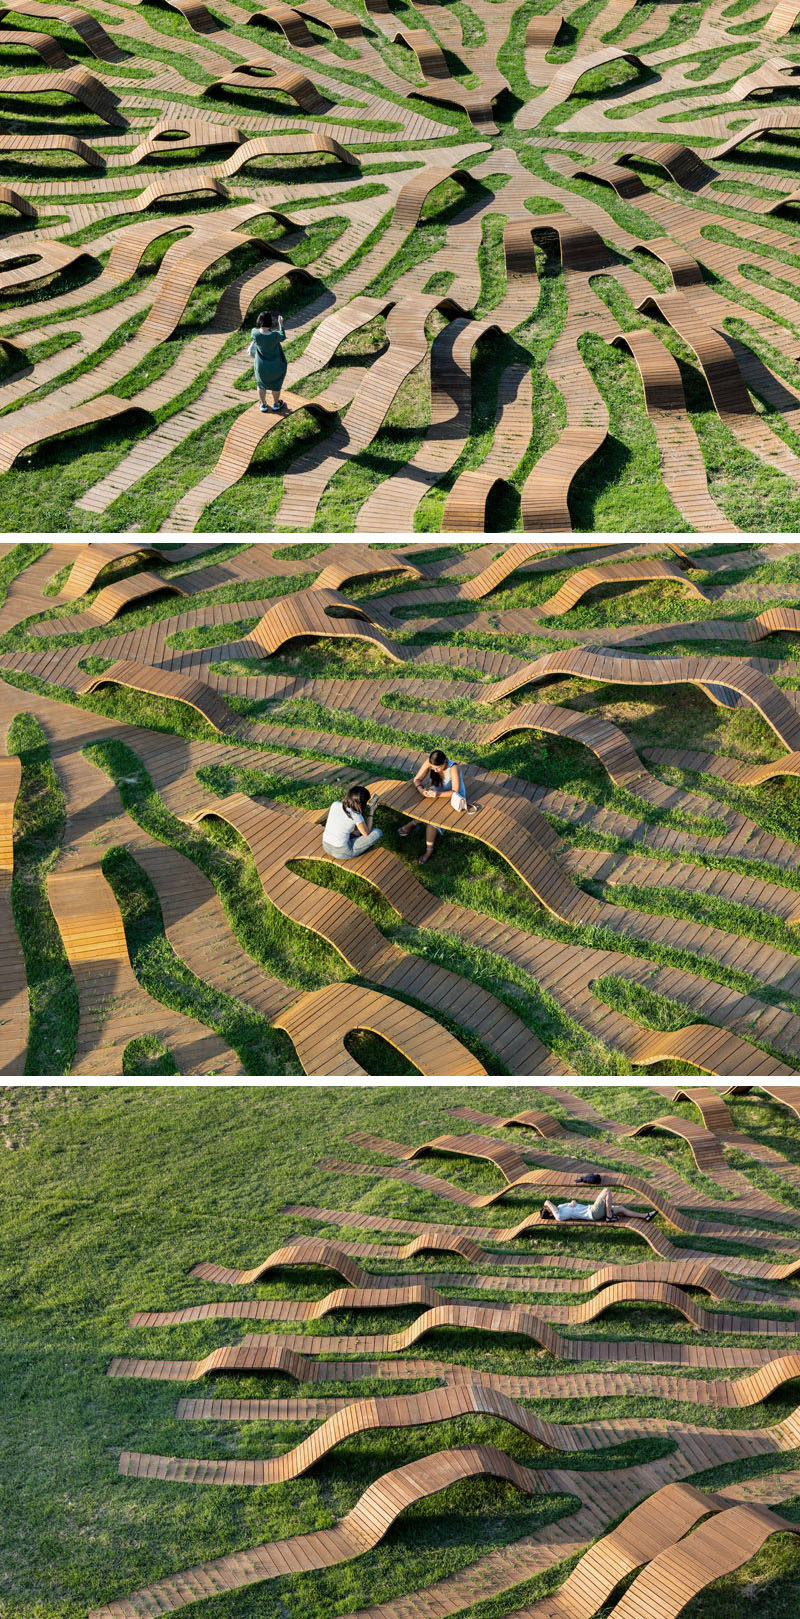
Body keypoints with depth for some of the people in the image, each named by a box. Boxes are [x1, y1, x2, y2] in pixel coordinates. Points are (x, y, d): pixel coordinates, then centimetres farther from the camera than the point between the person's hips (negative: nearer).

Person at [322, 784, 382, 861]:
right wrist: (371, 813, 3)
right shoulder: (356, 816, -20)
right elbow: (367, 834, -2)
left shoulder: (335, 804, -4)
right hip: (342, 853, -7)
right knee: (378, 832, 2)